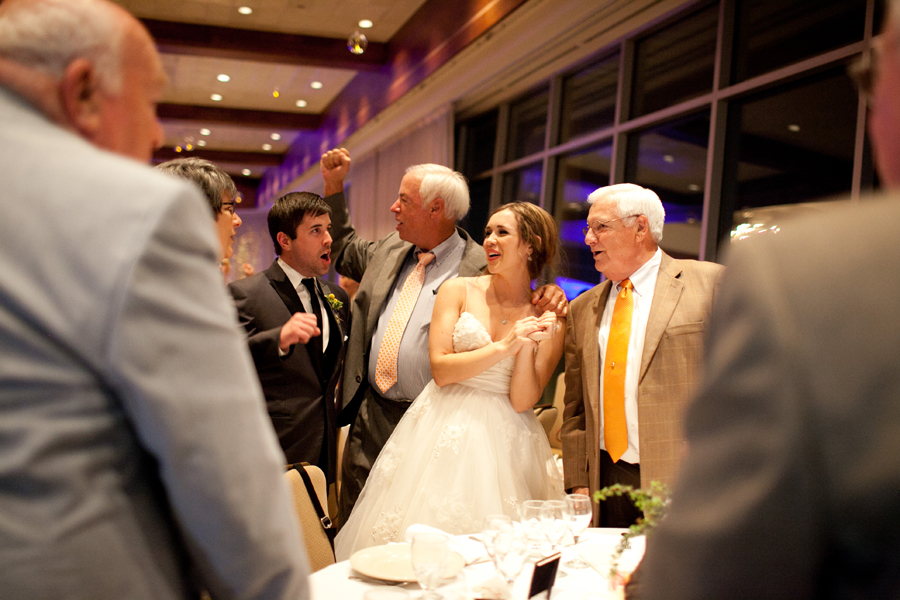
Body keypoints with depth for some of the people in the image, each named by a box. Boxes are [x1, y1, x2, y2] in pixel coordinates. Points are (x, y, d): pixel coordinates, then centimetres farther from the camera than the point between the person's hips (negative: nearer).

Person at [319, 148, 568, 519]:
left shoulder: (483, 270, -10)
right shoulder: (388, 250, 9)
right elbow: (343, 251, 27)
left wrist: (550, 299, -22)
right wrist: (333, 185, 19)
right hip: (371, 418, 6)